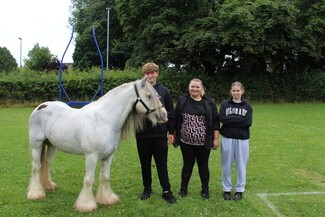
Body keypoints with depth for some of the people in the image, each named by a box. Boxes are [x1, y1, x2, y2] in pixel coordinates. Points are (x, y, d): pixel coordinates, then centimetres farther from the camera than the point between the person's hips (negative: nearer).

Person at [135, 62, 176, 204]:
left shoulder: (164, 91, 2)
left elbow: (170, 113, 5)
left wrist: (171, 132, 3)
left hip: (160, 134, 0)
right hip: (142, 134, 1)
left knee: (162, 164, 5)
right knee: (145, 163, 12)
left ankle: (166, 191, 14)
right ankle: (147, 188, 27)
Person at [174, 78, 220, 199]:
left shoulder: (209, 103, -1)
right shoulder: (182, 101, 1)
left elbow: (215, 122, 0)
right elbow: (176, 120, 6)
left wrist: (216, 139, -2)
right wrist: (174, 136, 6)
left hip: (203, 143, 0)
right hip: (186, 142, 1)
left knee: (203, 165, 11)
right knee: (187, 164, 12)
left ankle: (205, 189, 26)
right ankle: (183, 188, 27)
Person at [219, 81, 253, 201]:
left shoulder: (247, 106, 4)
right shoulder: (225, 104, 2)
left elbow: (248, 122, -9)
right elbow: (222, 118, -12)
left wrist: (230, 119, -12)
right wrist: (239, 119, -15)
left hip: (242, 139, 0)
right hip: (227, 138, 0)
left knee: (241, 166, 8)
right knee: (227, 165, 8)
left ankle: (240, 190, 22)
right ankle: (226, 189, 22)